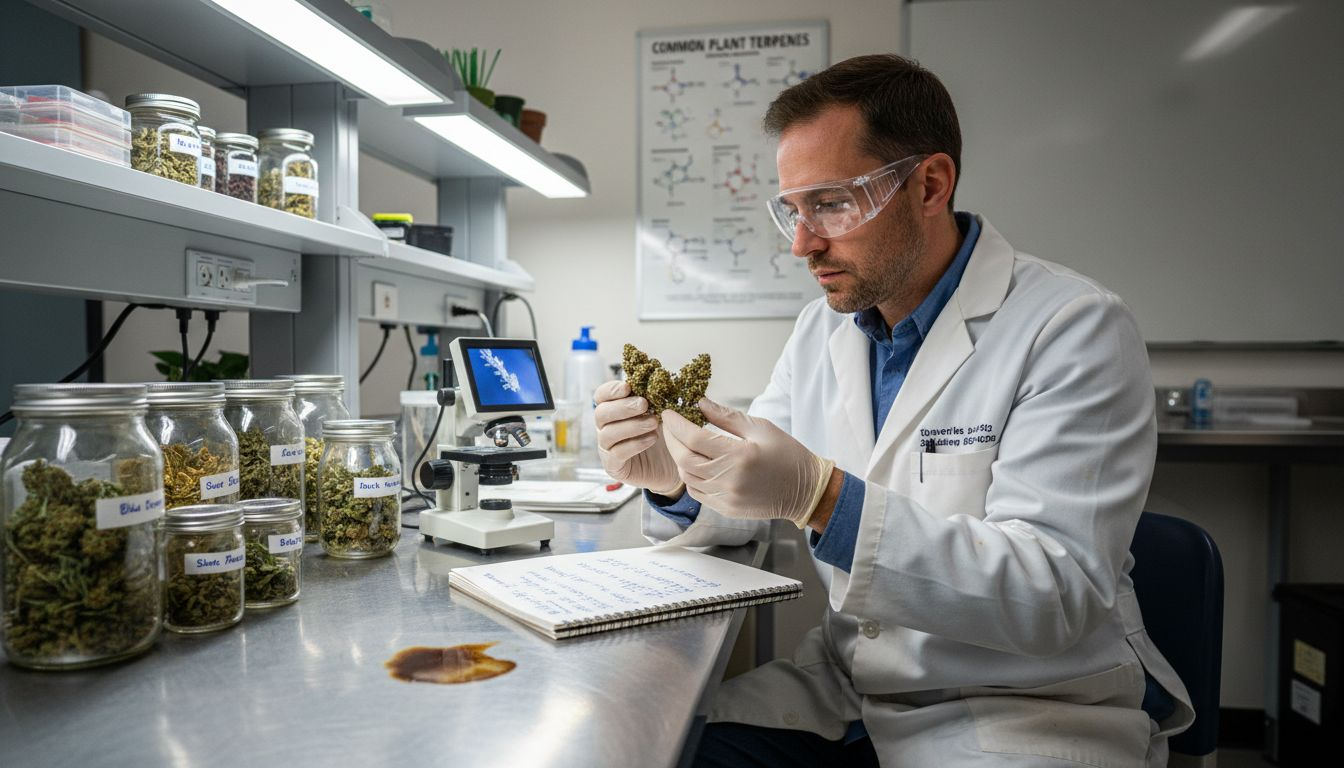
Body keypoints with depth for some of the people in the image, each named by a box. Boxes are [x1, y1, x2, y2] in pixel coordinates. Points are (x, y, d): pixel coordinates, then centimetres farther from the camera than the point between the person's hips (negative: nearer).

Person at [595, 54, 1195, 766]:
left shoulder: (1077, 330, -15)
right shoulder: (822, 326, 5)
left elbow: (1055, 594, -23)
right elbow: (742, 507, 9)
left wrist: (820, 497, -34)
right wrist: (673, 479, -15)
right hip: (845, 694, 5)